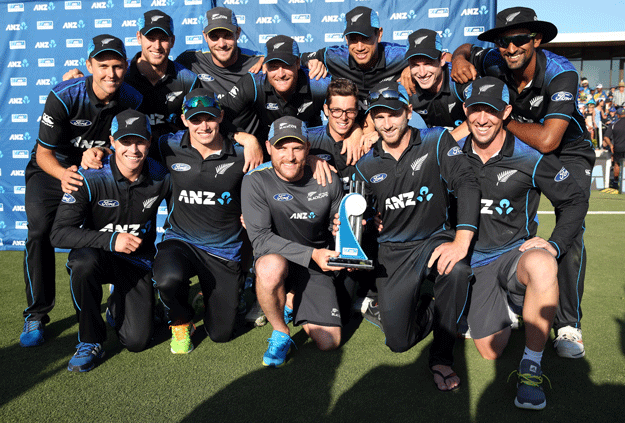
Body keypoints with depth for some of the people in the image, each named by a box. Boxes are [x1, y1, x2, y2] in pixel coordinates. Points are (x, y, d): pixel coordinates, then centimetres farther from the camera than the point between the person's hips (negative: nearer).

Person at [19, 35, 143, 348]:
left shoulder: (132, 100, -15)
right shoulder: (63, 97, -24)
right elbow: (44, 153, -20)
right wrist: (63, 175, -43)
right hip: (50, 169, -2)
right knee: (40, 233, -21)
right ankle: (36, 315, -5)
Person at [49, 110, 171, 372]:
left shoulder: (160, 178, -11)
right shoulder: (90, 179, -18)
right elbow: (59, 234, -22)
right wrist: (110, 240, -33)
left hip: (137, 261, 1)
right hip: (97, 255, -1)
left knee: (137, 341, -10)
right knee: (84, 261, -39)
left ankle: (118, 305, 27)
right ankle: (90, 342, -15)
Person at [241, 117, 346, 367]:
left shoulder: (328, 181, -5)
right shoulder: (256, 181, -13)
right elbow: (261, 238, -19)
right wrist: (311, 254, -28)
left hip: (317, 264, 3)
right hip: (276, 257, -2)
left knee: (328, 343, -7)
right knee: (271, 266, -40)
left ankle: (295, 305, 27)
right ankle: (280, 334, -10)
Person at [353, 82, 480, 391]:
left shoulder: (436, 140, -5)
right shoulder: (366, 166, 3)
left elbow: (467, 184, -16)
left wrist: (461, 241, -30)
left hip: (436, 238, -1)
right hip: (393, 250, 2)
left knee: (457, 270, -39)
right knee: (398, 341, -8)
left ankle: (441, 356, -14)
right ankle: (425, 306, 28)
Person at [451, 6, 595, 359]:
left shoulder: (561, 73, -32)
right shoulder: (495, 62, -18)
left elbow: (547, 140, -42)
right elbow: (466, 49, 6)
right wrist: (460, 61, -19)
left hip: (568, 152, -4)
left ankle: (568, 326, -5)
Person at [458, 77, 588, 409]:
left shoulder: (529, 159, -9)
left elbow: (576, 200, 0)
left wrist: (555, 245, -13)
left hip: (517, 253, -2)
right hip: (475, 262, 2)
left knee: (541, 264, -41)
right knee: (490, 351, -3)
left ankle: (531, 367, -21)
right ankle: (503, 309, 34)